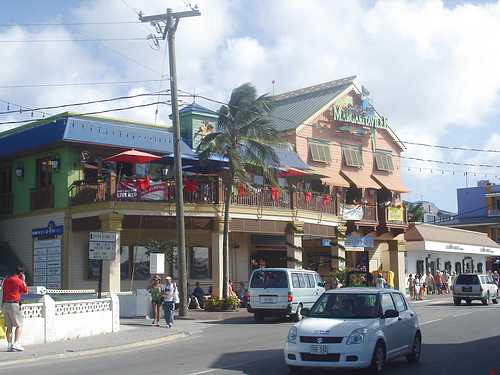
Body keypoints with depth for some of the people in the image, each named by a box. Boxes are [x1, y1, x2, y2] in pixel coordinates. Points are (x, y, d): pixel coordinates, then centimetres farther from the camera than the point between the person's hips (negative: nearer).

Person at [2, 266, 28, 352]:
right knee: (19, 325, -1)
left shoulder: (6, 280, 13)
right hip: (14, 304, -7)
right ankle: (16, 344, -12)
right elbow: (25, 291, 5)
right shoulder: (19, 281, -8)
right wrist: (24, 281, 9)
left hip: (4, 304, 7)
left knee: (9, 326, 11)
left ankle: (9, 345, 9)